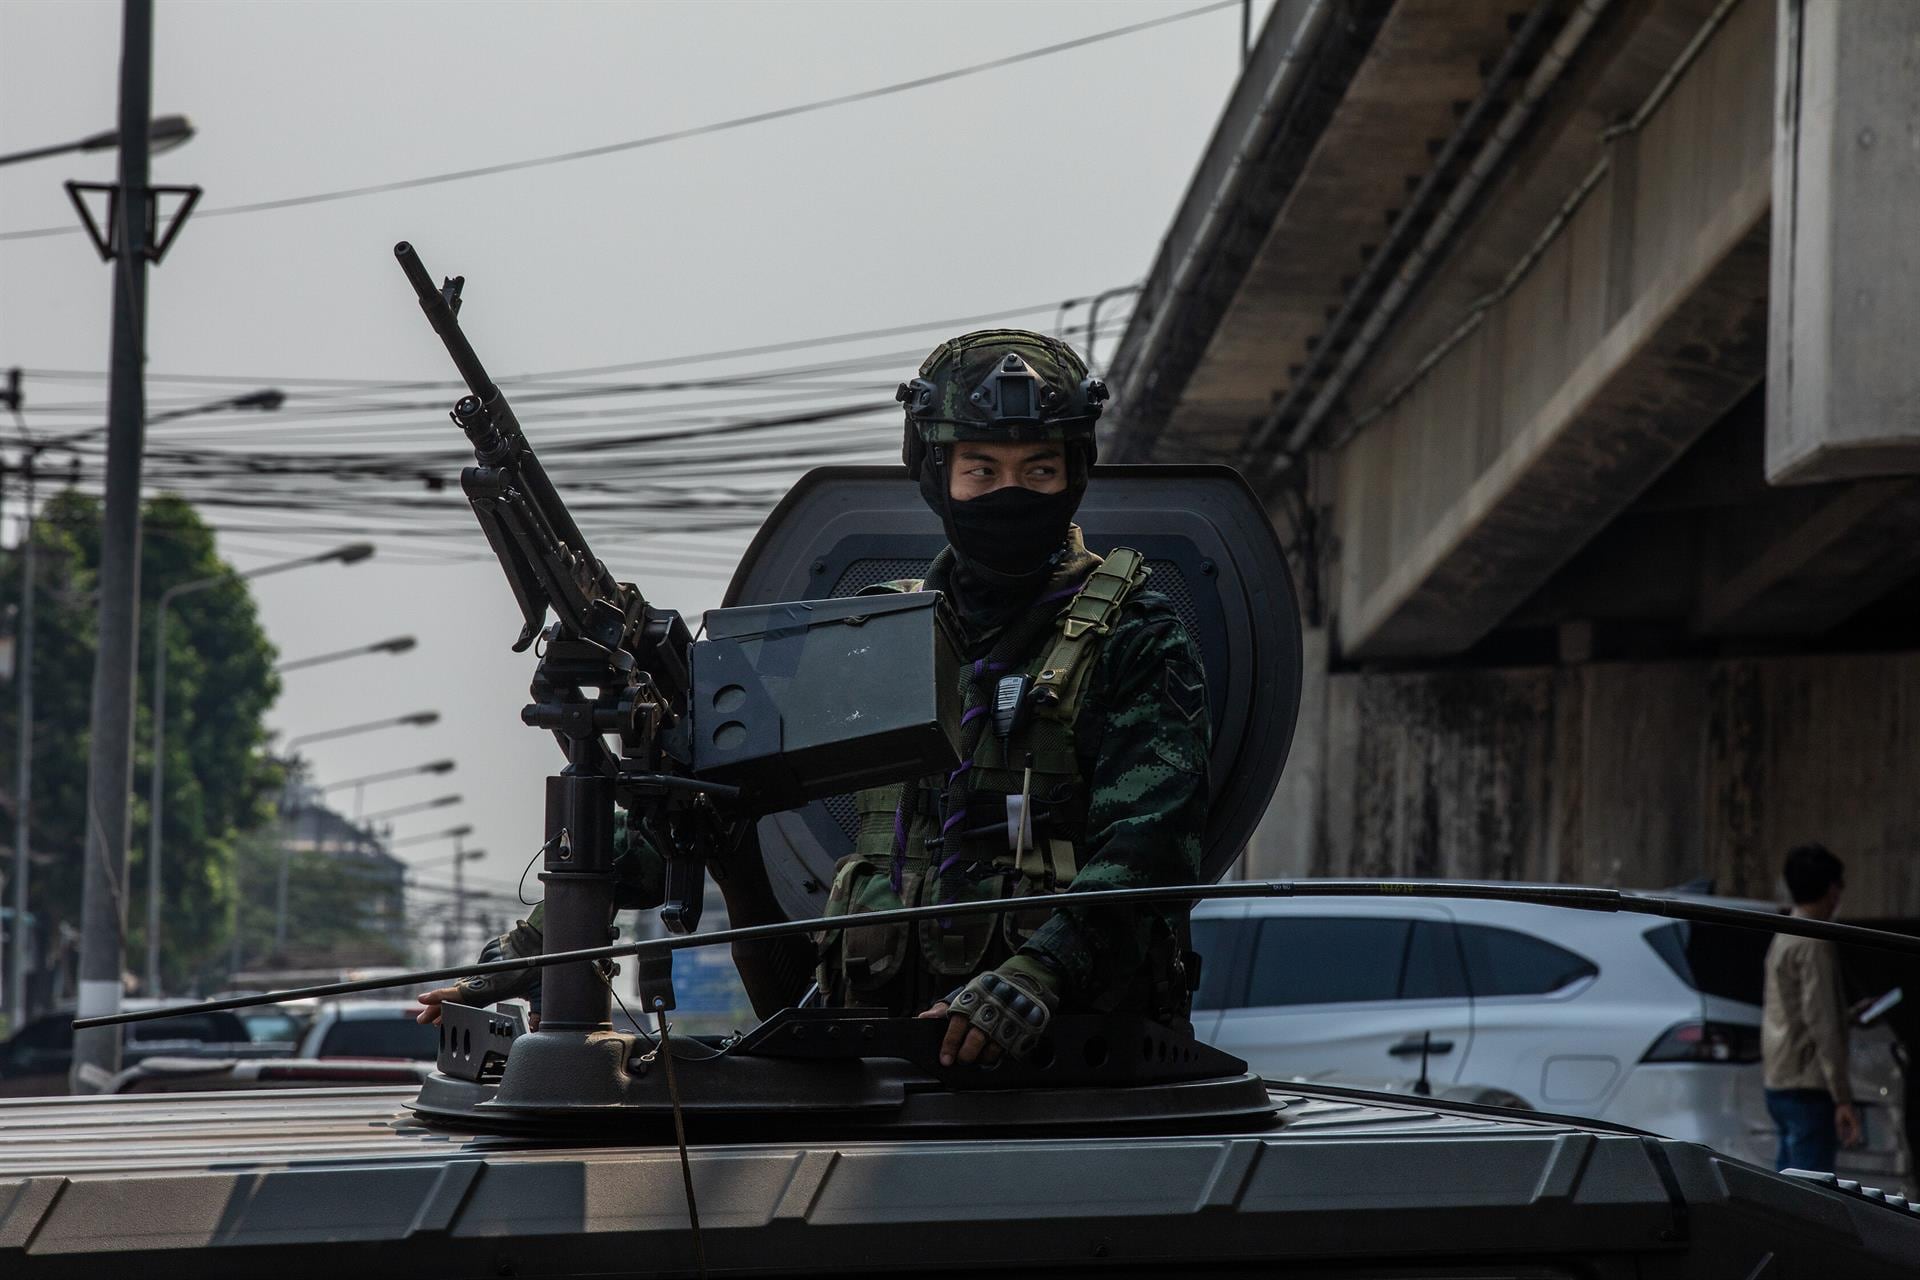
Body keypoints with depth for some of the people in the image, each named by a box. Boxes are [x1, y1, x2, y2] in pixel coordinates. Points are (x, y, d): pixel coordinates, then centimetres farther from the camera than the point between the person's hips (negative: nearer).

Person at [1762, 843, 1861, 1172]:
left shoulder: (1784, 940, 16)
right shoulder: (1814, 945, -14)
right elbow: (1821, 1023, -20)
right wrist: (1843, 1097, -22)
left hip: (1780, 1086, 10)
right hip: (1808, 1087, -10)